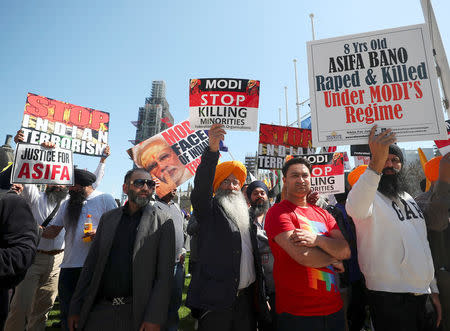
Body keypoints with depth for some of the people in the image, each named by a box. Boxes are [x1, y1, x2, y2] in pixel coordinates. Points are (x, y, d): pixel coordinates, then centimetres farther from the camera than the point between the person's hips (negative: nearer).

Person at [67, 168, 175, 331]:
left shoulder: (162, 222, -7)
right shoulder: (108, 218, 6)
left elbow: (164, 274, -11)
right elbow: (91, 264, 8)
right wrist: (75, 308, 6)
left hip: (136, 312, -3)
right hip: (100, 308, 3)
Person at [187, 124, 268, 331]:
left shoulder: (245, 215, 14)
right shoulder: (209, 209, -1)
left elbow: (253, 250, 15)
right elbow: (201, 185, -22)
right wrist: (212, 150, -35)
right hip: (216, 298, -5)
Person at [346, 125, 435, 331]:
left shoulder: (408, 199, 13)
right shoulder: (370, 196, -12)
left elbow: (422, 243, 18)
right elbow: (356, 208, -39)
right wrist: (376, 164, -50)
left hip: (421, 294, 8)